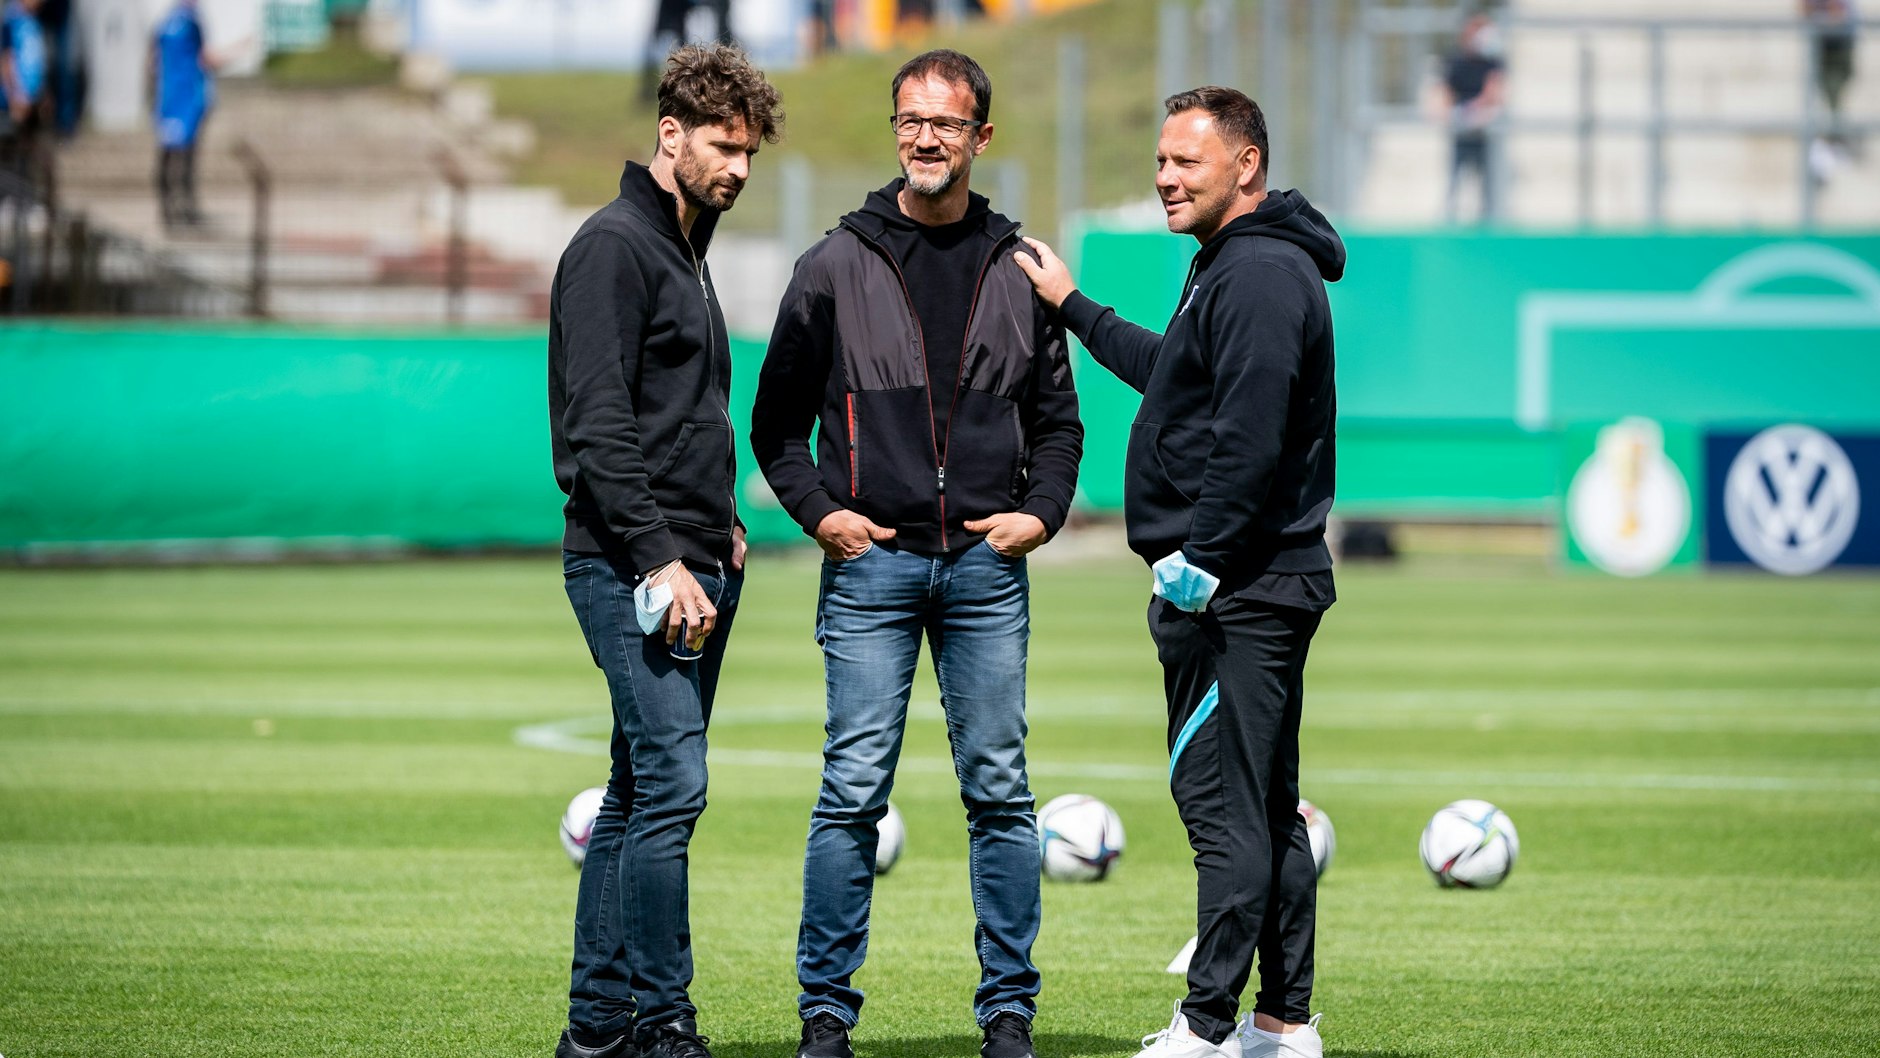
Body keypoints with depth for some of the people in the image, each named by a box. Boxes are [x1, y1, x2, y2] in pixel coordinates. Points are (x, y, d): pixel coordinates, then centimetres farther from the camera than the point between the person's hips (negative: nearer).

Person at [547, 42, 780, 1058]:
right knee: (670, 784, -13)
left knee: (643, 793, 10)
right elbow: (597, 423, -17)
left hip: (692, 566, 10)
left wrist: (722, 525, 13)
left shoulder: (684, 251, 20)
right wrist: (660, 557, -21)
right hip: (631, 566, -10)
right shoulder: (614, 246, -9)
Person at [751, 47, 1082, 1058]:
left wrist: (1041, 510, 0)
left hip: (987, 568, 2)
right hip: (872, 564, -2)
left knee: (999, 792, 3)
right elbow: (777, 417, 8)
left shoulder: (1018, 272, 9)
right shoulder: (837, 267, 4)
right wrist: (816, 509, -5)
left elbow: (1057, 418, 16)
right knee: (853, 793, -4)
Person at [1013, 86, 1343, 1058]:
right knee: (1266, 808, 13)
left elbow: (1251, 436, -23)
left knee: (1223, 804, -10)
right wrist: (1074, 309, 36)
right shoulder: (1235, 266, 18)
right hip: (1267, 584, 11)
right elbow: (1172, 374, 32)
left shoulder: (1262, 276, -16)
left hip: (1235, 594, -11)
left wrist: (1201, 559, -22)